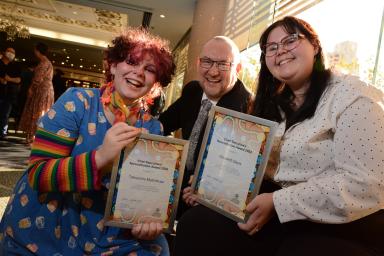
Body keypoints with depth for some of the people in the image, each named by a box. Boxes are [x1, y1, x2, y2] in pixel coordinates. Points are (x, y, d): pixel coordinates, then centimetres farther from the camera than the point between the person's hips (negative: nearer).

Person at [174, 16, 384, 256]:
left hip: (342, 227, -6)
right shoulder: (275, 103, 12)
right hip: (276, 212, 6)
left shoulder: (353, 97, -11)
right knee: (195, 225, -8)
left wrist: (277, 201, -22)